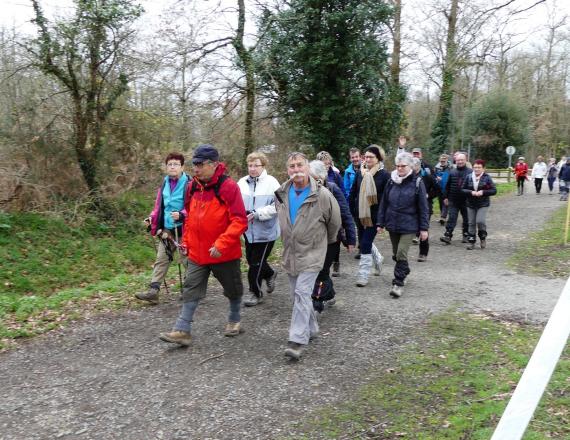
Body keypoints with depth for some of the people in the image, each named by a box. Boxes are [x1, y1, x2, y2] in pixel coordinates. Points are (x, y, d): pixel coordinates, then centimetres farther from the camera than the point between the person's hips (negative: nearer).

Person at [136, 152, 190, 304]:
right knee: (161, 260, 5)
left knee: (188, 260, 6)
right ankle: (153, 291, 6)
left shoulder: (189, 184, -12)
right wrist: (151, 218, 3)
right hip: (167, 229, 6)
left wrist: (181, 215, -28)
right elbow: (159, 206, 18)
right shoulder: (164, 184, 10)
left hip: (183, 229, -6)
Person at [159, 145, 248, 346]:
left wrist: (222, 243, -26)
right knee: (190, 290, 2)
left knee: (233, 289, 15)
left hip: (224, 253, -4)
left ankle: (235, 320, 38)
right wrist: (186, 240, 11)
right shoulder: (193, 186, 3)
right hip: (197, 252, 5)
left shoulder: (228, 186, -17)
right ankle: (183, 330, 7)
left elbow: (240, 221, -20)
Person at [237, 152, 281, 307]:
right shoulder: (242, 182, 2)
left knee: (256, 262, 0)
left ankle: (255, 293, 19)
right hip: (249, 230, 5)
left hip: (266, 231, -5)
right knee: (251, 259, 18)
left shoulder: (271, 182, -10)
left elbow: (277, 206, -16)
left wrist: (256, 214, -21)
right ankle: (270, 274, 46)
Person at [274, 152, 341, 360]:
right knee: (297, 295, 14)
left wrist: (325, 241, 14)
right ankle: (311, 328, 33)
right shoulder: (282, 194, 1)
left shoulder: (322, 195, -14)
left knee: (302, 293, -14)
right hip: (290, 253, 6)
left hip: (311, 253, -6)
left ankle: (298, 340, -11)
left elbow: (334, 222, 1)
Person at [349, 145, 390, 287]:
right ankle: (377, 258, 45)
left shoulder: (384, 175, -8)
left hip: (374, 215, -5)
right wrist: (352, 211, 5)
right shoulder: (360, 173, 6)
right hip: (360, 215, 5)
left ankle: (363, 276, 5)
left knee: (365, 244, -6)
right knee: (364, 241, 16)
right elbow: (353, 193, 10)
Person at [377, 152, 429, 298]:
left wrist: (424, 228, -8)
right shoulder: (391, 181, 4)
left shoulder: (417, 182, -6)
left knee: (401, 254, -13)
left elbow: (423, 207, -6)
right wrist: (380, 223, 6)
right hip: (392, 224, 5)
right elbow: (383, 203, 9)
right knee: (396, 254, 15)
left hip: (409, 225, -4)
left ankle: (398, 283, -4)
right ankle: (404, 271, 39)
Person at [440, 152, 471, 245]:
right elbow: (447, 186, 11)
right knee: (452, 218, -4)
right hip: (453, 200, 2)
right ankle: (448, 236, -8)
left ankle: (466, 235, 24)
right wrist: (445, 196, 9)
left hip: (466, 200, -1)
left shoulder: (470, 172, -4)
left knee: (466, 219, 11)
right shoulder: (452, 172, 6)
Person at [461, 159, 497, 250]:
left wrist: (483, 192, -18)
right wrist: (471, 192, -15)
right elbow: (463, 189, 2)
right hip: (471, 204, 3)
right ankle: (471, 241, 16)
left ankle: (483, 237, 11)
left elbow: (494, 190, -4)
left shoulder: (487, 177, -4)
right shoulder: (468, 177, 1)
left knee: (480, 221, -16)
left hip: (483, 204, -3)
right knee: (471, 223, 6)